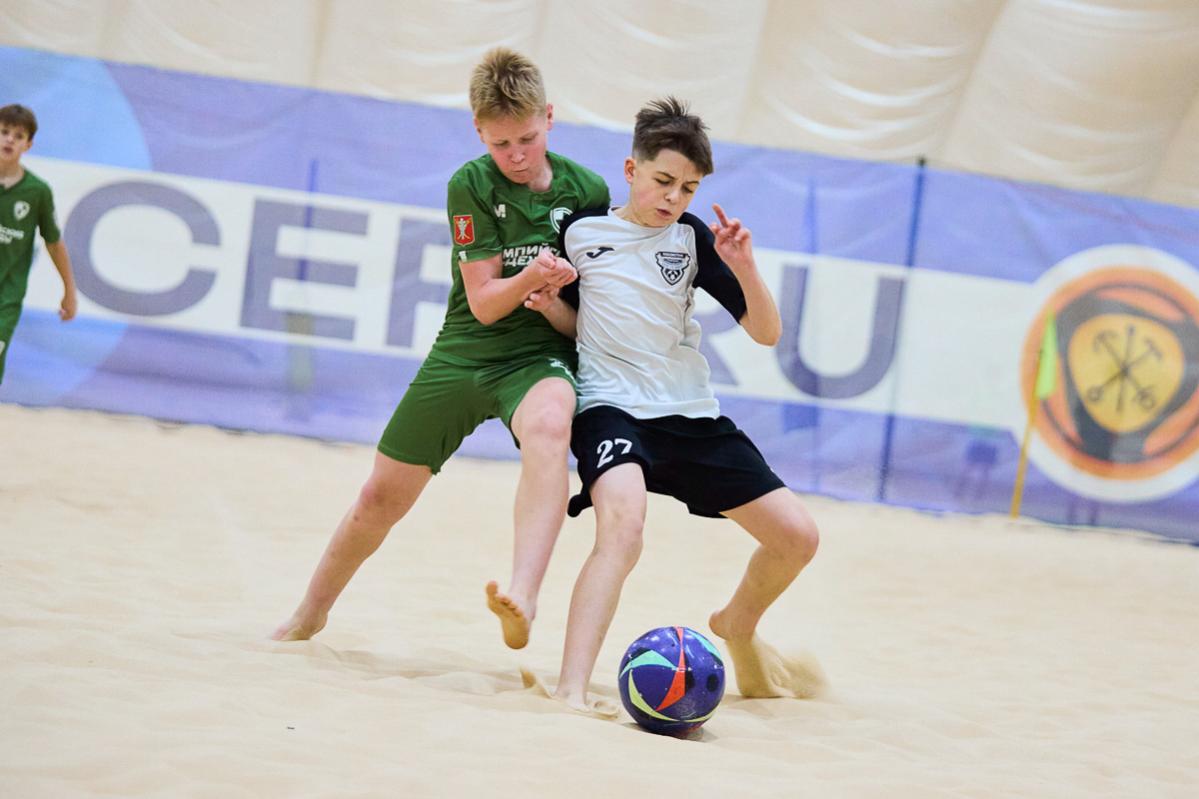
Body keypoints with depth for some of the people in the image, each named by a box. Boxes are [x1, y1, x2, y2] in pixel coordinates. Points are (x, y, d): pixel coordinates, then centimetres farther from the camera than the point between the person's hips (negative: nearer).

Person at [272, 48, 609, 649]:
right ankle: (307, 618, 34)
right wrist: (530, 279, -32)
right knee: (381, 498, 7)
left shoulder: (587, 189, -3)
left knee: (547, 426, -39)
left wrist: (557, 290, -15)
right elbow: (483, 302, -11)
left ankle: (523, 599, -55)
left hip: (540, 357, -1)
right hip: (464, 352, 1)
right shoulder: (471, 185, -8)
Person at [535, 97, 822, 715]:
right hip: (611, 406, -4)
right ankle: (570, 691, -41)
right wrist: (549, 303, -6)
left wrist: (744, 268, -16)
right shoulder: (581, 230, 1)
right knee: (623, 527, -35)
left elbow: (767, 333, 0)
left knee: (796, 536, 1)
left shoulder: (692, 237, 4)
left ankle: (736, 627, 33)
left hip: (693, 415, 4)